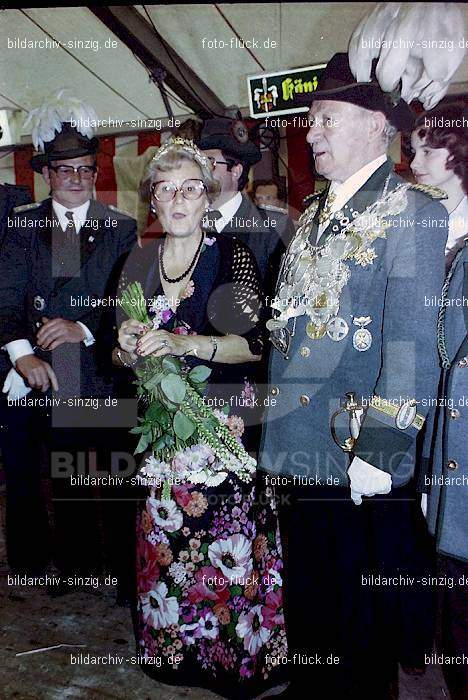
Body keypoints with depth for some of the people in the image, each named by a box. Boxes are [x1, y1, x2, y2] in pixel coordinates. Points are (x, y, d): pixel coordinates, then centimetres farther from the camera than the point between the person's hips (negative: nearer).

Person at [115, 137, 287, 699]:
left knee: (225, 543, 0)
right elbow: (122, 357, 12)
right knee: (165, 536, 9)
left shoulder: (233, 257, -6)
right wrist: (128, 349, -11)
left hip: (224, 423, -3)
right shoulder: (138, 263, 8)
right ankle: (175, 649, 35)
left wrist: (183, 343, -24)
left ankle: (235, 655, 27)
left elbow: (255, 344, -12)